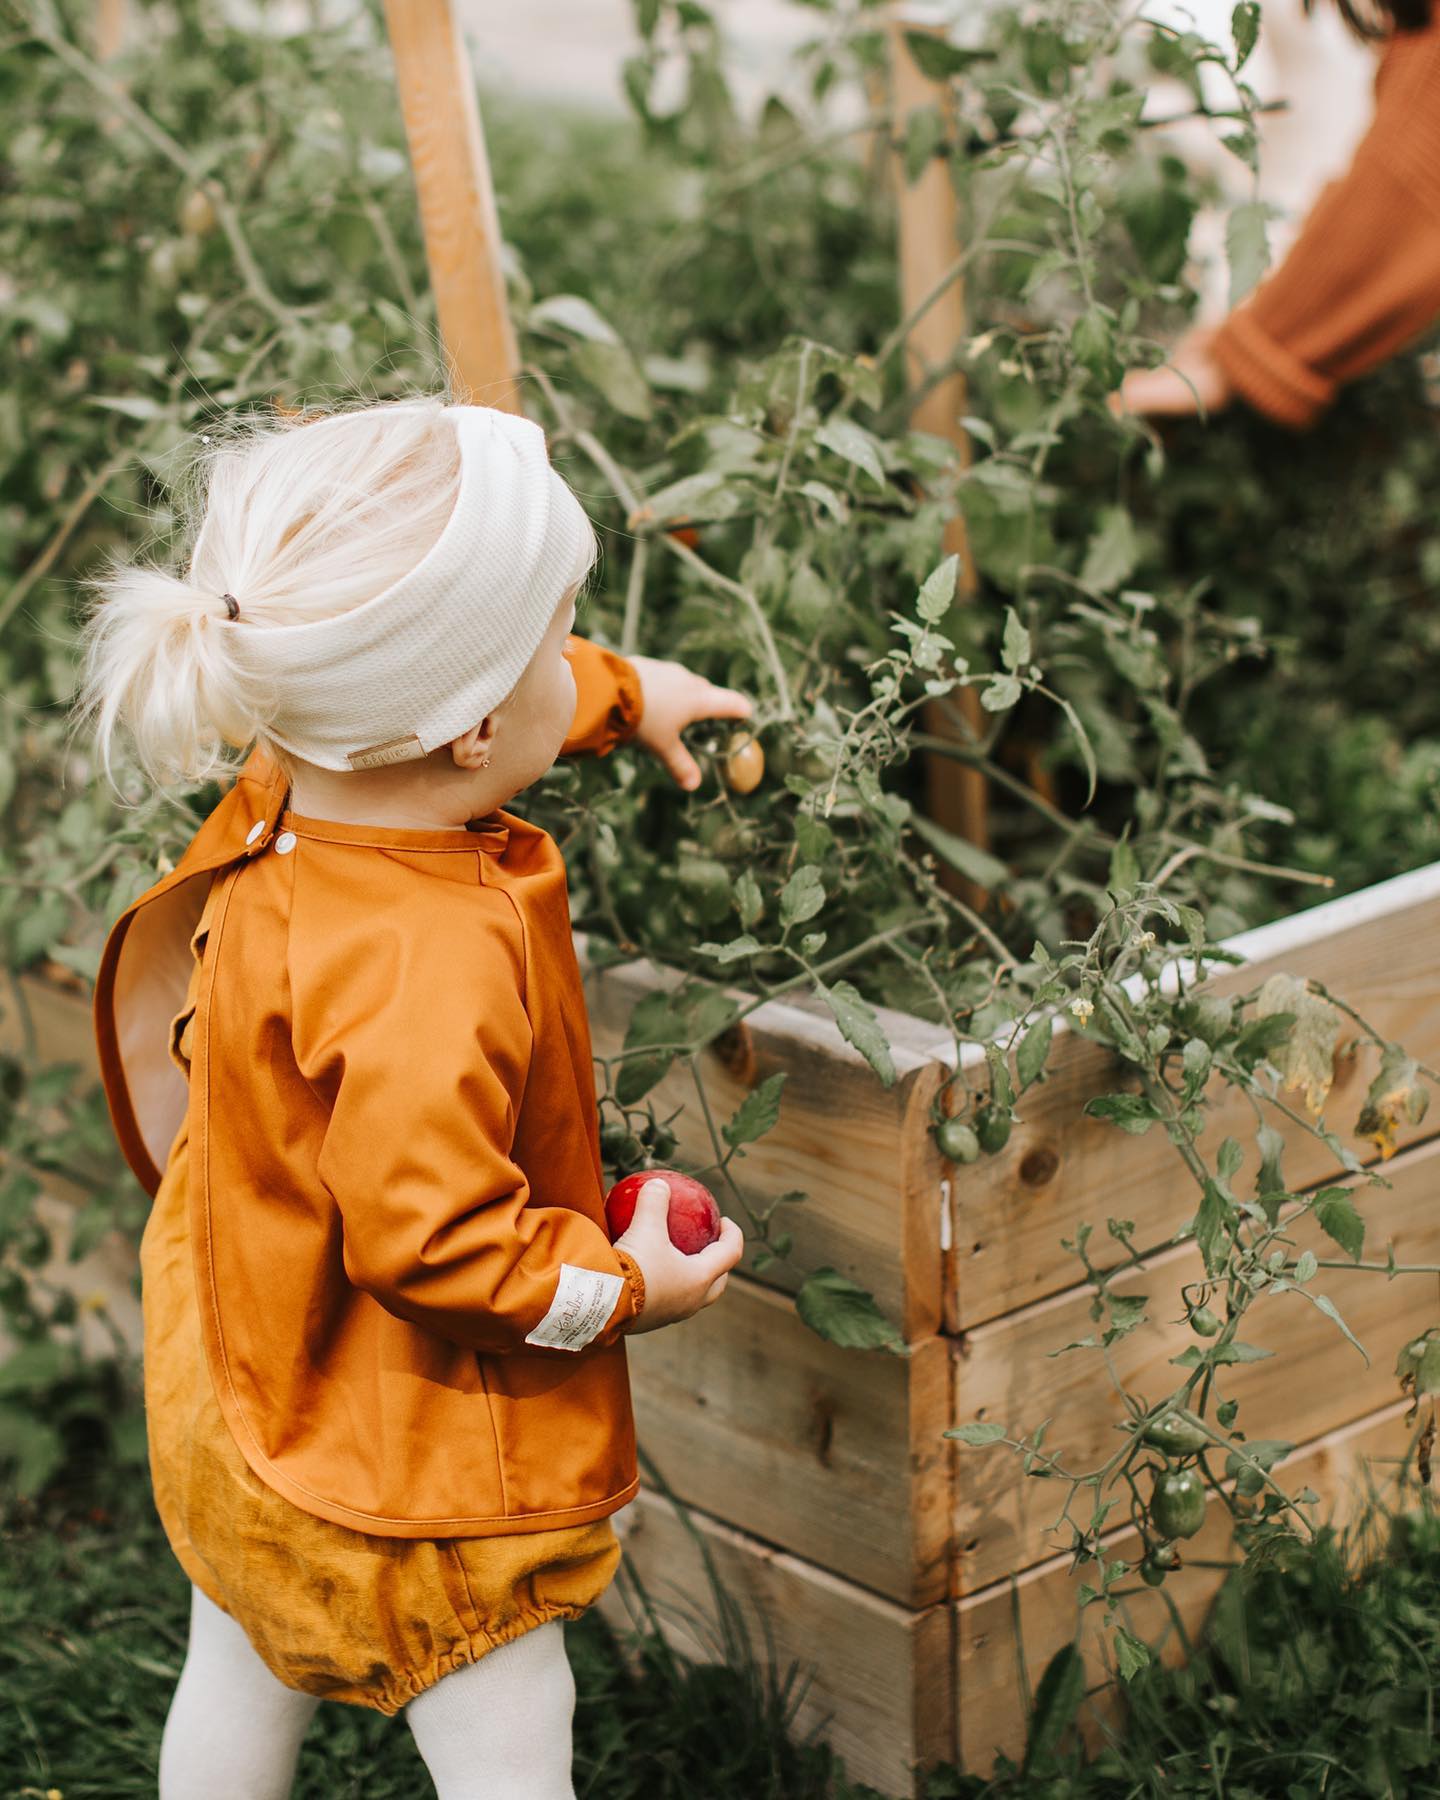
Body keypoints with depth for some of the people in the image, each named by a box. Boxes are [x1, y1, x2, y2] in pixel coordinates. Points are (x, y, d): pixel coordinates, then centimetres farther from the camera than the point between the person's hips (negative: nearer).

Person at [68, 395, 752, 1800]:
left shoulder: (293, 792, -11)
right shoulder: (429, 962, -38)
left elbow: (441, 709, 12)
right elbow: (431, 1236, -33)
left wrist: (621, 691, 20)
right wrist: (619, 1285, -18)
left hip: (237, 1371, 9)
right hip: (399, 1464, -9)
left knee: (243, 1676, 28)